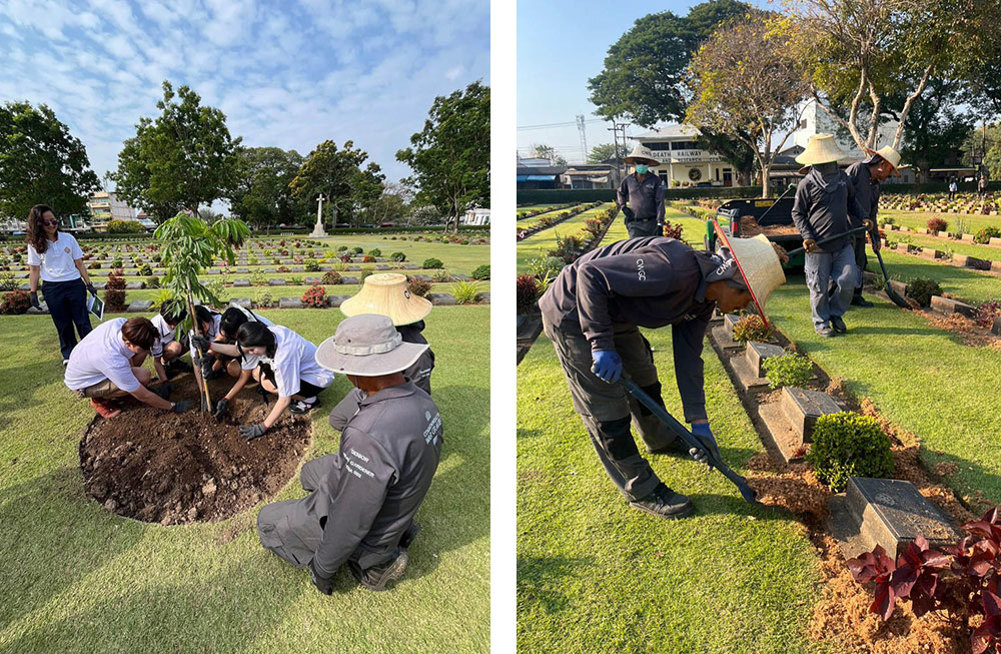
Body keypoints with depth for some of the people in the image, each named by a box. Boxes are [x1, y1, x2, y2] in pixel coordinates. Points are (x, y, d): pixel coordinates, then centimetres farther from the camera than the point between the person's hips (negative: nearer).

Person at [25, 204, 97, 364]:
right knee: (63, 325, 8)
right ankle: (69, 354, 21)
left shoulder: (68, 238, 1)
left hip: (75, 285, 0)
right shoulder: (35, 244, -1)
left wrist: (89, 284, 3)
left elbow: (79, 263, 5)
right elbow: (34, 270, 3)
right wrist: (33, 293, 0)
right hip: (52, 288, 0)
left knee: (83, 321, 2)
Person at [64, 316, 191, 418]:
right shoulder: (115, 363, -41)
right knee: (143, 377, -28)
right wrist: (173, 407, -19)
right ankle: (100, 399, -4)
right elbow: (143, 396, -28)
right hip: (80, 384, -7)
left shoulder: (121, 323, -26)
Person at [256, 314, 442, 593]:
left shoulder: (369, 435, -42)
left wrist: (322, 567, -12)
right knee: (311, 471, 31)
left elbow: (350, 523, -26)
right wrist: (364, 387, -6)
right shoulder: (421, 400, -13)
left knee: (267, 521, 19)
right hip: (395, 512, 8)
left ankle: (370, 562, 8)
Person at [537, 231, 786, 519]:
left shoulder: (703, 299, -1)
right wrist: (602, 344, -31)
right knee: (607, 411, -3)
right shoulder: (674, 270, -33)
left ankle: (661, 440, 53)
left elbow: (688, 357, 4)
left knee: (644, 382, 25)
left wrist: (699, 423, 2)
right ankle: (641, 491, 16)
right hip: (574, 315, -10)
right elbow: (590, 274, -34)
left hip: (615, 317, 10)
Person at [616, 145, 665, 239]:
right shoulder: (628, 180, 6)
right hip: (635, 224, 1)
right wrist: (623, 206, 10)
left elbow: (659, 203, -5)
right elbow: (620, 193, 27)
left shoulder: (656, 180, -1)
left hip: (652, 223, -1)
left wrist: (660, 224, -12)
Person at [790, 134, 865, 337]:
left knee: (848, 281, 1)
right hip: (818, 245, -4)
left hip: (844, 243, 5)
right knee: (819, 287, 3)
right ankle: (821, 322, 20)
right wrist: (807, 236, -13)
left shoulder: (842, 177, 9)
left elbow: (851, 201, 24)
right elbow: (797, 213, -2)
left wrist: (862, 218, 10)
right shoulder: (806, 184, -8)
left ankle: (836, 314, 25)